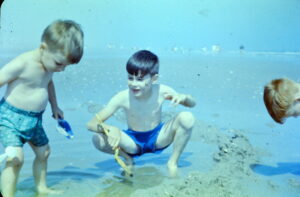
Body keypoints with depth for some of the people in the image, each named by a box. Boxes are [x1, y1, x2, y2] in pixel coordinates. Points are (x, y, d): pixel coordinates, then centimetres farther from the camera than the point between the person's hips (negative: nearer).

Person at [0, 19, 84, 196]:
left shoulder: (50, 64, 1)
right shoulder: (23, 64, -25)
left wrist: (54, 106, 26)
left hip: (35, 119, 8)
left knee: (43, 152, 20)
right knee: (16, 157, -20)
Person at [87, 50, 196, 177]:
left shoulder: (161, 91, -18)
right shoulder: (123, 98, -23)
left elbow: (192, 104, -3)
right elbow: (91, 124, -25)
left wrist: (183, 97, -29)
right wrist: (111, 129, -47)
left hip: (158, 138, 1)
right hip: (134, 142, 0)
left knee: (187, 118, -25)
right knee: (98, 139, -27)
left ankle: (173, 162, -4)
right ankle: (128, 159, 4)